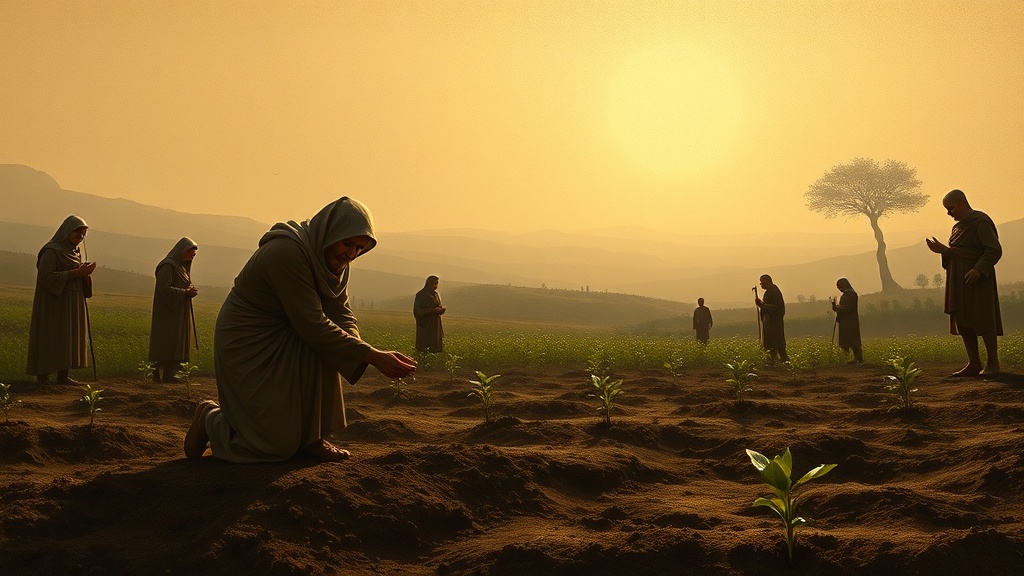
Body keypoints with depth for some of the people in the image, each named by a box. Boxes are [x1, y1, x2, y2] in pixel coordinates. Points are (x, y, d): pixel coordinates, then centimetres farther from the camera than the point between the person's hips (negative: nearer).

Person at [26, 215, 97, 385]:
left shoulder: (76, 252, 14)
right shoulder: (51, 251, -11)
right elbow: (46, 276, -22)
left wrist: (85, 273, -6)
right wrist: (75, 273, -23)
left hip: (73, 304, 8)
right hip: (54, 303, -8)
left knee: (70, 338, 6)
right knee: (50, 339, -7)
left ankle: (63, 376, 10)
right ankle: (42, 376, -3)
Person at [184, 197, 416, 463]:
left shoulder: (335, 260, -3)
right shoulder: (287, 251, -30)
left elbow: (342, 312, -7)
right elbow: (313, 325, -31)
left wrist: (359, 349, -29)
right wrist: (372, 356, -31)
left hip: (282, 337, 9)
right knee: (279, 445, -9)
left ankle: (311, 438, -3)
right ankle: (210, 418, 16)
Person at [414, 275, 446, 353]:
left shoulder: (436, 294, 12)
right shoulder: (420, 295, -9)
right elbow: (417, 311, -14)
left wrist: (441, 309, -7)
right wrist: (432, 310, -22)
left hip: (436, 325, 7)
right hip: (425, 326, -6)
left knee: (437, 349, 2)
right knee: (423, 350, -7)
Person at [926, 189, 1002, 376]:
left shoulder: (980, 222, -10)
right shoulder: (959, 226, 17)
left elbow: (995, 250, -17)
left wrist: (979, 269, -26)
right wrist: (943, 250, 8)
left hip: (977, 279, -9)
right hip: (959, 282, 9)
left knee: (982, 321, -6)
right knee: (963, 323, 7)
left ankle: (993, 362, 3)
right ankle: (974, 364, 11)